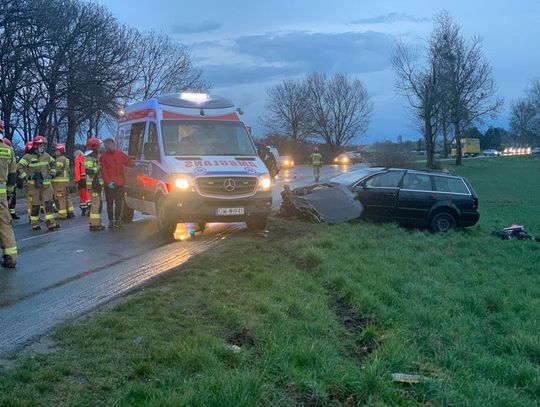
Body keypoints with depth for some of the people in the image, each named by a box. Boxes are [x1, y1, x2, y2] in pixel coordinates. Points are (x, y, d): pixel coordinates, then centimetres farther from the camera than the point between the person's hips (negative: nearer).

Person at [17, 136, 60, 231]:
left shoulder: (46, 156, 9)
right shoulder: (28, 157, -8)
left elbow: (53, 164, 24)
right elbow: (19, 167, -11)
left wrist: (52, 174, 11)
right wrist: (27, 176, -15)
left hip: (46, 184, 4)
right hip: (34, 185, -4)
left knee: (48, 203, -3)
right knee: (35, 205, 2)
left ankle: (51, 223, -4)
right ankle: (34, 224, 14)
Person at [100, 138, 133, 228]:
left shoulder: (120, 154, 9)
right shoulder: (103, 157, -2)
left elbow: (128, 161, 13)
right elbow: (103, 171, -8)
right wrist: (108, 182, -19)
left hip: (120, 183, 3)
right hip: (109, 184, -3)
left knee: (119, 202, 8)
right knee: (110, 203, 1)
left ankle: (117, 219, 19)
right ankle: (111, 220, 9)